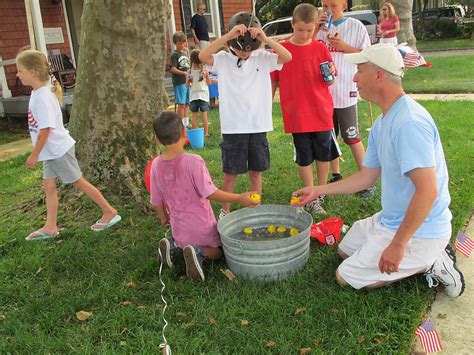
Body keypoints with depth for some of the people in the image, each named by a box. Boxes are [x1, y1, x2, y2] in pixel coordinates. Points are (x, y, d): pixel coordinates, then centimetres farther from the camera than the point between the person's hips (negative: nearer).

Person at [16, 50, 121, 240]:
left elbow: (45, 129, -25)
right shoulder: (38, 92, 6)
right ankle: (50, 227, 21)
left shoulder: (42, 97, -23)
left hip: (59, 149, -9)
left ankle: (110, 212, 12)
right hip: (52, 150, 9)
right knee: (49, 186, 12)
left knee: (79, 182, 1)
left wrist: (34, 155, -17)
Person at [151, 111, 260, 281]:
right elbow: (210, 193, -22)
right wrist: (239, 198, -15)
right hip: (201, 225, -4)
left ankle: (174, 245, 0)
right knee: (218, 252, 16)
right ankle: (198, 252, -16)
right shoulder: (193, 161, -23)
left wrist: (164, 218, 21)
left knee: (184, 240, 34)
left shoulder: (156, 164, -7)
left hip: (178, 226, 5)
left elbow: (156, 200, 2)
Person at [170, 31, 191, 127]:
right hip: (179, 82, -7)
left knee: (187, 103, 12)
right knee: (181, 104, -6)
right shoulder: (174, 54, -7)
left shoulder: (186, 52, 13)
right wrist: (184, 73, -23)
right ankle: (181, 124, 1)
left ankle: (186, 123, 22)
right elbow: (173, 69, -15)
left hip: (187, 81, 7)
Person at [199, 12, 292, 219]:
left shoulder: (263, 58, 2)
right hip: (233, 128, -2)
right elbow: (203, 56, -21)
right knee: (230, 173, 7)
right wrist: (228, 36, -29)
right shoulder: (223, 60, -3)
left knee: (256, 171, 13)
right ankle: (225, 210, 25)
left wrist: (265, 39, -24)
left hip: (258, 126, 2)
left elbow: (287, 57, -12)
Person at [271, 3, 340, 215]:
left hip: (321, 112, 1)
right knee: (304, 158, 7)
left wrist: (330, 75, -18)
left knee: (324, 155, 11)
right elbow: (273, 81, 6)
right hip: (296, 115, -1)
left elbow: (330, 82, 5)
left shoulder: (320, 49, 1)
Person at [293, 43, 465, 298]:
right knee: (345, 250, 24)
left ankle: (428, 264, 1)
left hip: (418, 230, -10)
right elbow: (367, 177, 14)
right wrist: (319, 190, 15)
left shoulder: (409, 122, -28)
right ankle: (429, 256, 14)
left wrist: (397, 244, -27)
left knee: (347, 276, -3)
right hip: (391, 219, 10)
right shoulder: (382, 122, 6)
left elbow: (428, 191, -32)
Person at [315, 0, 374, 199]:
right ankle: (336, 176, 26)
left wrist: (344, 47, -13)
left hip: (346, 92, -4)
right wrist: (316, 29, -9)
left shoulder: (355, 26, -1)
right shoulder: (320, 26, 7)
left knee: (352, 138, -1)